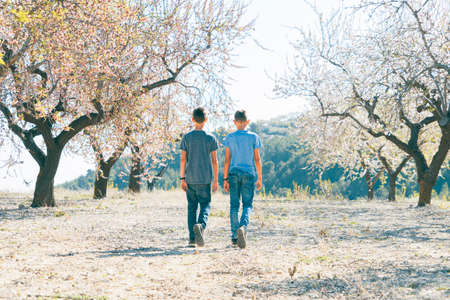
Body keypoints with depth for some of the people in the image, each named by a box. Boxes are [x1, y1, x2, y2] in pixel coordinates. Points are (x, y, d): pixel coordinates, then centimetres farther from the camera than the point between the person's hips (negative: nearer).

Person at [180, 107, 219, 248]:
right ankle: (200, 225, -25)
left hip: (190, 178, 1)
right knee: (205, 205, 5)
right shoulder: (211, 138, 0)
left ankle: (192, 239, 5)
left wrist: (182, 178, 3)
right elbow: (214, 161, 0)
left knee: (192, 207, 8)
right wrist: (216, 180, 5)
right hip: (205, 178, -1)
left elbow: (183, 159, -1)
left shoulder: (186, 137, 1)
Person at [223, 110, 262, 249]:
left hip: (233, 174, 1)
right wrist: (259, 178, 5)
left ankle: (234, 237, 7)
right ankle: (243, 226, -25)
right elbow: (257, 159, 0)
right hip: (249, 174, -1)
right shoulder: (253, 137, 0)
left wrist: (225, 179, 1)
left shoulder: (229, 138, 1)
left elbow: (227, 159, -1)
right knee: (247, 205, 3)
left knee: (234, 205, 7)